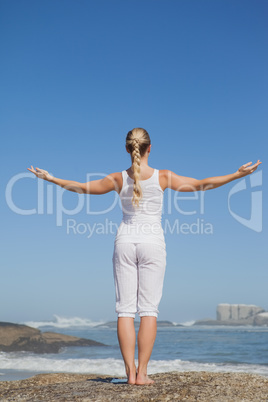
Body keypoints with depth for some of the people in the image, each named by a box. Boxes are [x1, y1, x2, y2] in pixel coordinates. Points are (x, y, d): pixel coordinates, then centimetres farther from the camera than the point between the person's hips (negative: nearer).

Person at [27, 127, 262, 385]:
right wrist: (238, 174, 8)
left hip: (125, 241, 1)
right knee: (148, 309, 2)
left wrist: (51, 178, 25)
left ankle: (130, 371, 1)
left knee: (125, 309, 4)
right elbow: (202, 184, 0)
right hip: (152, 241, -1)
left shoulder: (119, 179, 0)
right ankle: (142, 373, 0)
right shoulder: (163, 177, -4)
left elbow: (82, 187, 11)